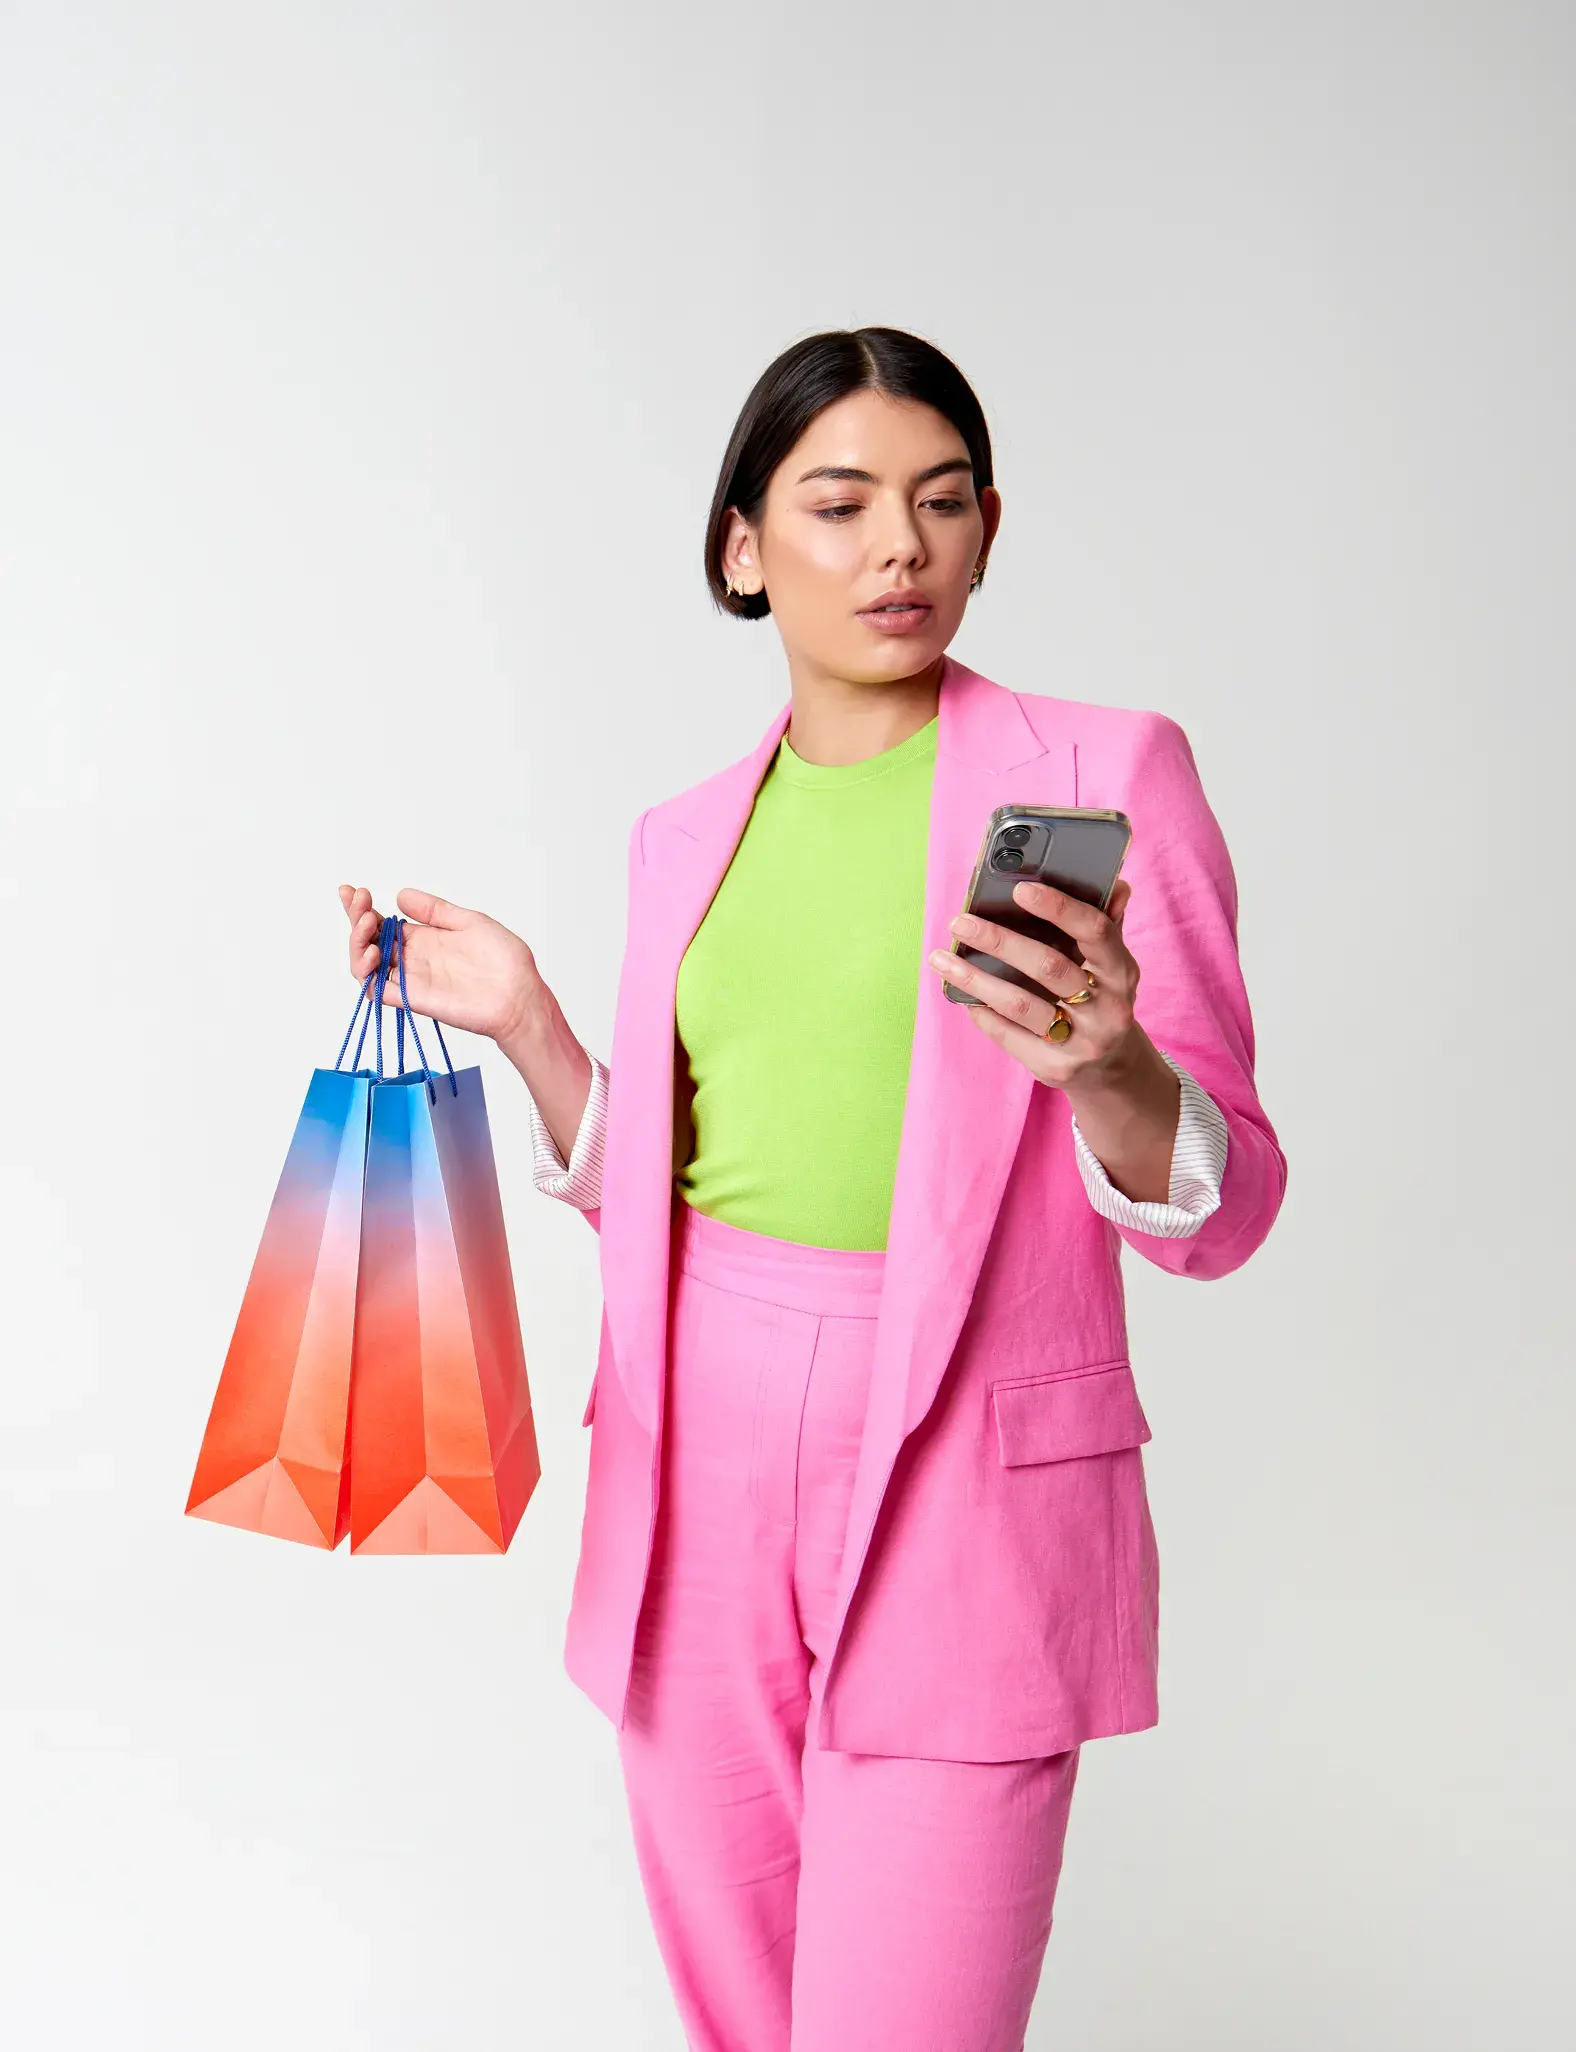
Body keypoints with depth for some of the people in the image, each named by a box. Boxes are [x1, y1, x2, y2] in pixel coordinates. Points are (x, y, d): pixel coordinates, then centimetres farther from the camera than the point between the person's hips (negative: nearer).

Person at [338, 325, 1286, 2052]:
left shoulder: (1103, 772, -3)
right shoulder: (689, 833, 11)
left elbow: (1221, 1209, -6)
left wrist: (1103, 1068, -26)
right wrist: (524, 1021, 3)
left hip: (962, 1487, -4)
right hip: (700, 1469, 5)